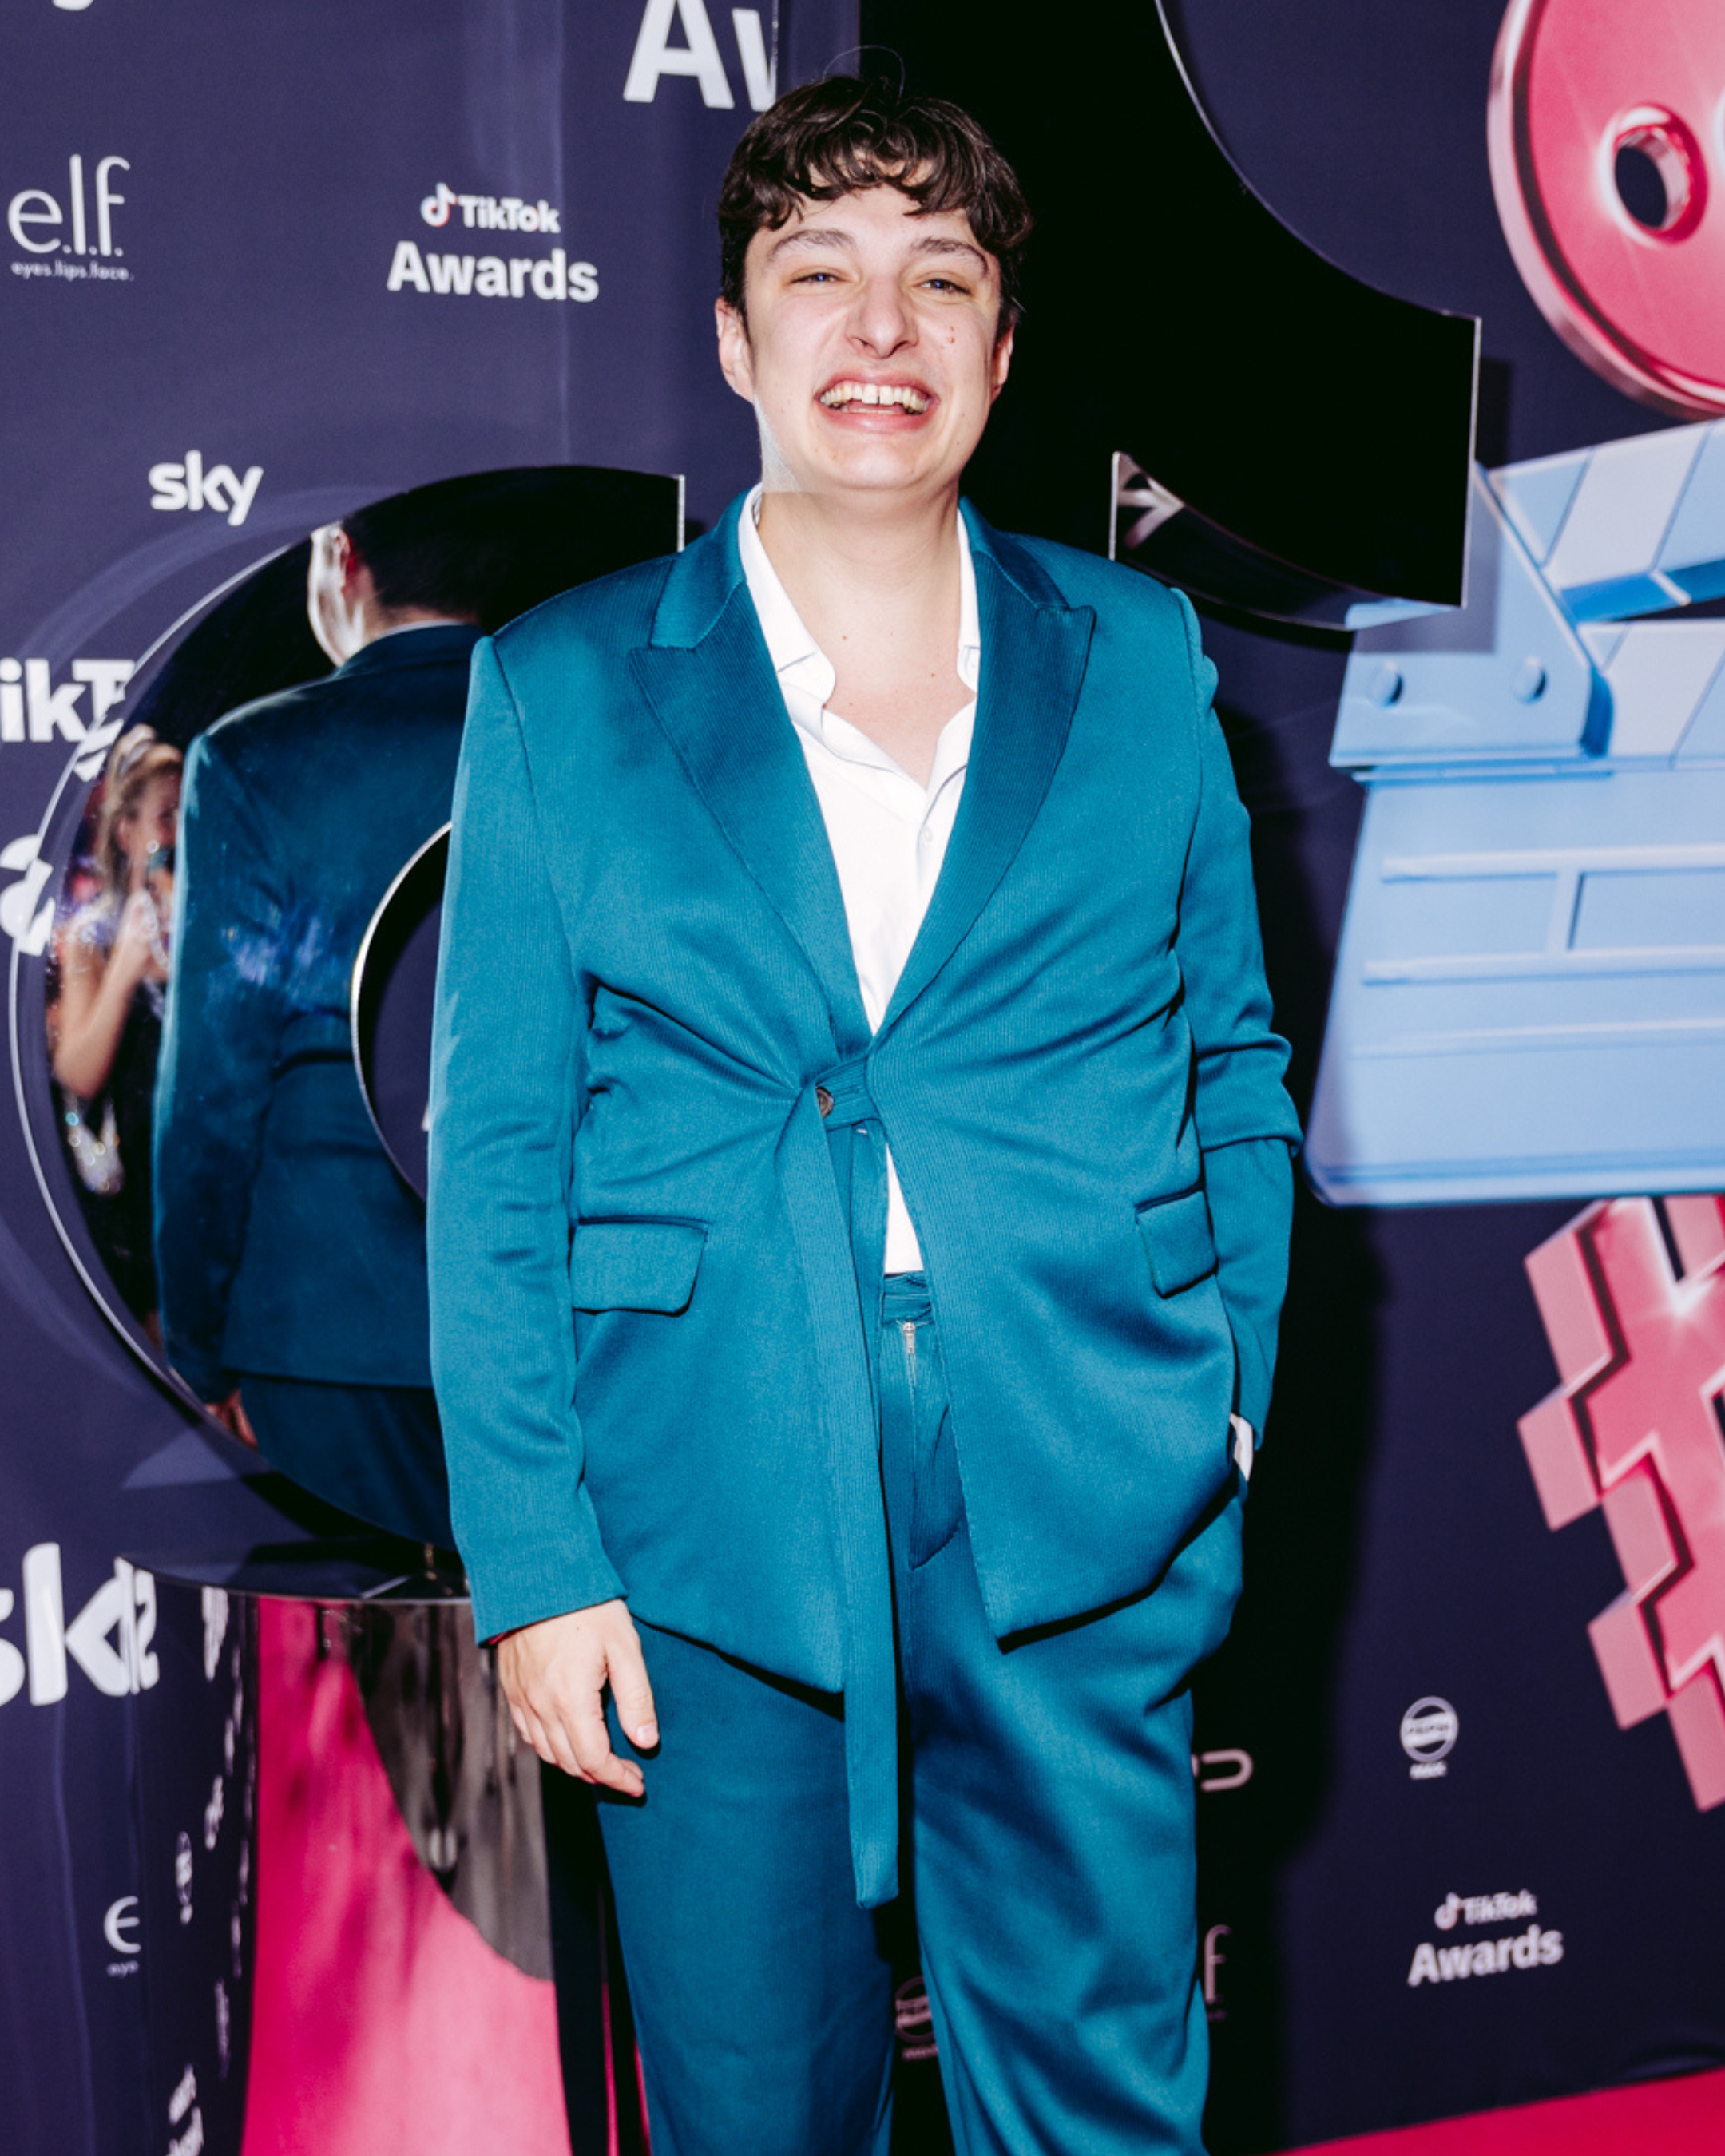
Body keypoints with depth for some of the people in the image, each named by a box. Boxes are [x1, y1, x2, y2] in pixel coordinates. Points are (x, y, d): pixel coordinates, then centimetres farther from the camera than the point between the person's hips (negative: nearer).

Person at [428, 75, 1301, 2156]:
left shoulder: (1142, 659, 6)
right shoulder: (557, 687, 1)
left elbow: (1235, 1064, 11)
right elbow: (493, 1155, -1)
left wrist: (1232, 1416, 4)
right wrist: (532, 1560, -5)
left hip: (1081, 1531, 1)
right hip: (705, 1556, -1)